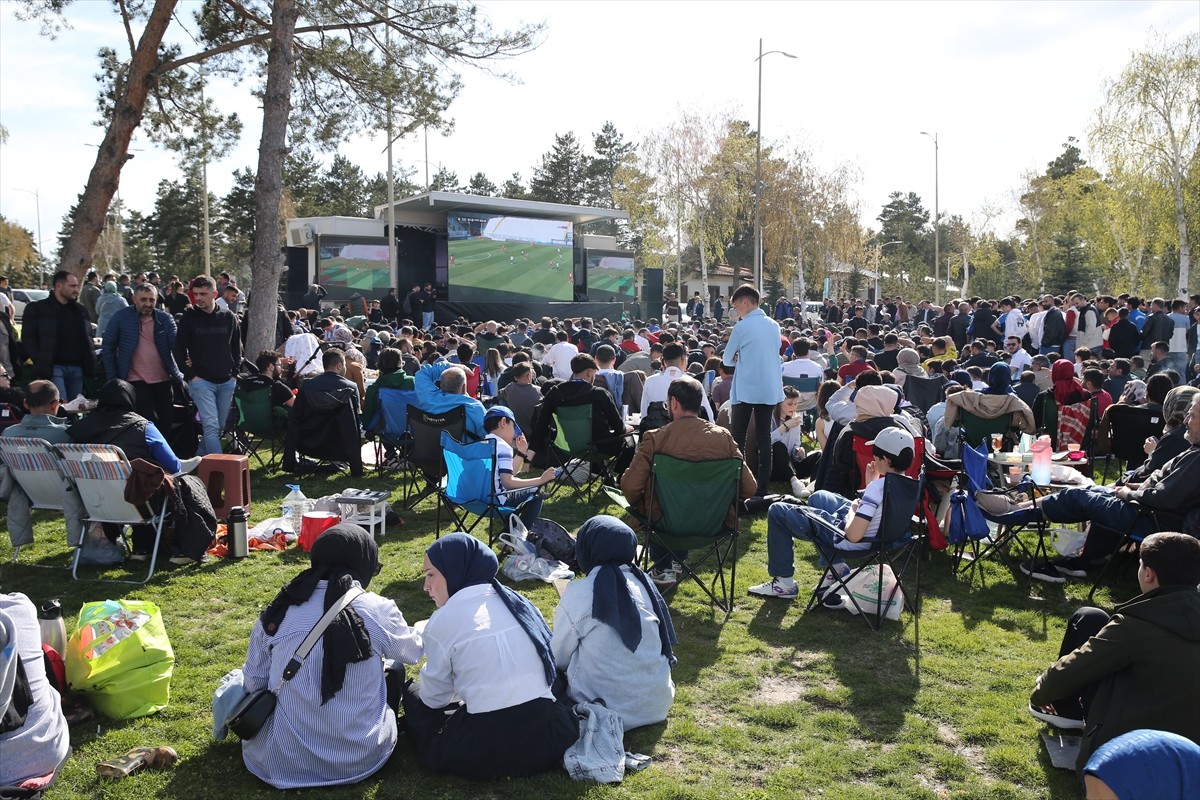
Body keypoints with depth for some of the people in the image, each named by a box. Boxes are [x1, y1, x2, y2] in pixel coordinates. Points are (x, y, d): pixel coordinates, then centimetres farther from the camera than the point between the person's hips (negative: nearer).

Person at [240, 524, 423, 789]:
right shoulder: (378, 611, -9)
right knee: (393, 670, 23)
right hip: (360, 758, -2)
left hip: (281, 760, 2)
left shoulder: (278, 611, -5)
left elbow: (254, 684, 4)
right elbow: (414, 650, 12)